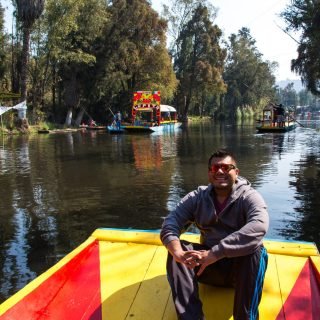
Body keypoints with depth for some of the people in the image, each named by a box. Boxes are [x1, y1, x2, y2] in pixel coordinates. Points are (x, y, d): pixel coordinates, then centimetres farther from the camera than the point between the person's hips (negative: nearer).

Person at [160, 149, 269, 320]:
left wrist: (214, 253, -42)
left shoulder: (249, 197, -11)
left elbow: (258, 227, -33)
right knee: (176, 249, -21)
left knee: (256, 251, -34)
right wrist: (178, 252, -37)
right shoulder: (197, 197, -1)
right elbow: (170, 222, -14)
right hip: (210, 267, 3)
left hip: (241, 267, -3)